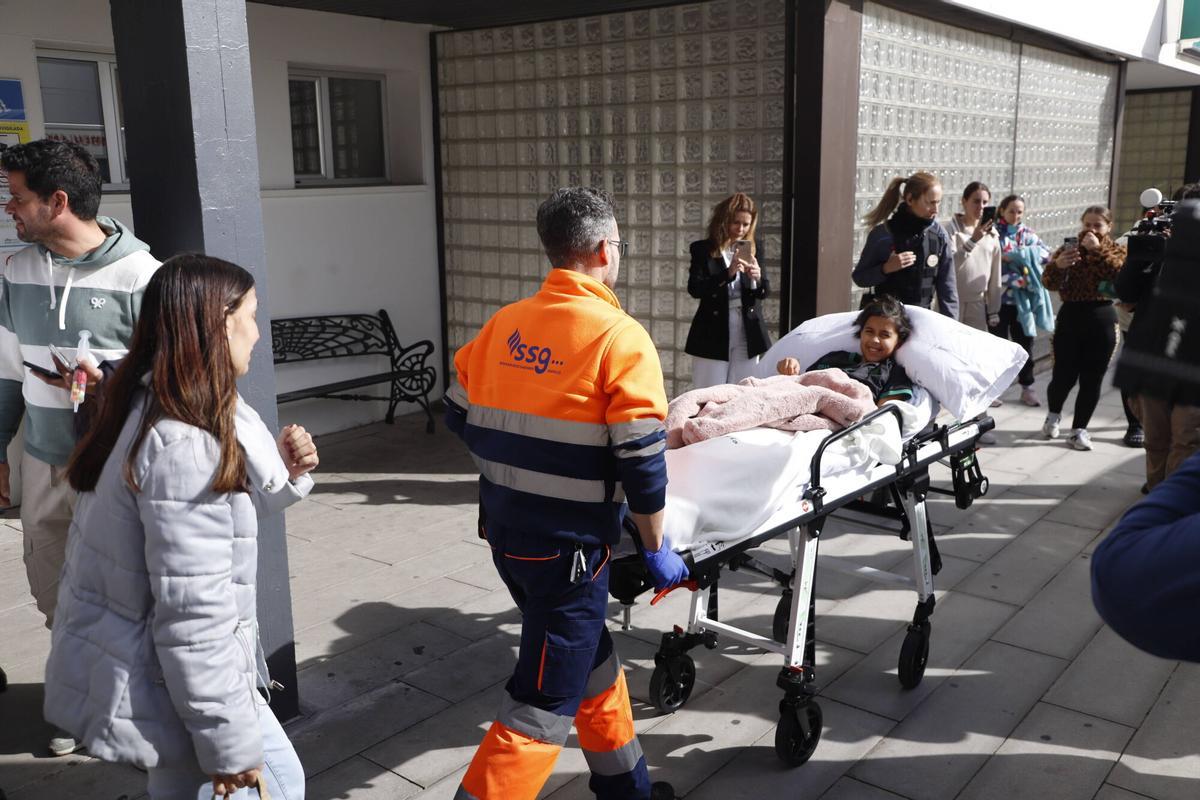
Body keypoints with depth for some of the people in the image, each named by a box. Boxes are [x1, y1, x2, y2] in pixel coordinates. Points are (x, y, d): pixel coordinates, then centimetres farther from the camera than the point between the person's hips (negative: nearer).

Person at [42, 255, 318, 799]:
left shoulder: (147, 408, 2)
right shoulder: (183, 445, -29)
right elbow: (193, 616, -28)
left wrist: (284, 473, -2)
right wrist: (230, 747, -20)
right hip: (153, 683, -9)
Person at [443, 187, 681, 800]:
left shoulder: (503, 324, 3)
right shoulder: (620, 337, -15)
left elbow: (459, 417, 10)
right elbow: (642, 462, -16)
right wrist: (657, 549, -3)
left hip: (503, 530, 8)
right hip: (567, 543, -7)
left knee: (589, 656, 24)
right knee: (547, 700, 6)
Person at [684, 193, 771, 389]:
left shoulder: (754, 249, 8)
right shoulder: (703, 250, -2)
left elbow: (765, 292, 6)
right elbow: (694, 288, -13)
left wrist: (757, 278, -17)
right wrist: (728, 273, -25)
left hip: (747, 334, 3)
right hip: (713, 335, -3)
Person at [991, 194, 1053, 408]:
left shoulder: (1028, 234, 9)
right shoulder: (994, 233, -5)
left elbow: (1045, 253, -7)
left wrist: (1015, 255, -18)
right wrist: (1016, 279, -19)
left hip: (1024, 298, 4)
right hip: (999, 296, -4)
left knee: (1025, 342, 9)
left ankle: (1027, 387, 18)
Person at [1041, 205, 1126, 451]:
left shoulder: (1116, 250, 6)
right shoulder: (1069, 248, 6)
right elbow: (1051, 284, -5)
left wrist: (1098, 250, -20)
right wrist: (1057, 265, -25)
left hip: (1102, 320, 0)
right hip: (1070, 317, 0)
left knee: (1092, 379, 2)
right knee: (1064, 376, -3)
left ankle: (1079, 429, 17)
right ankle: (1053, 415, 27)